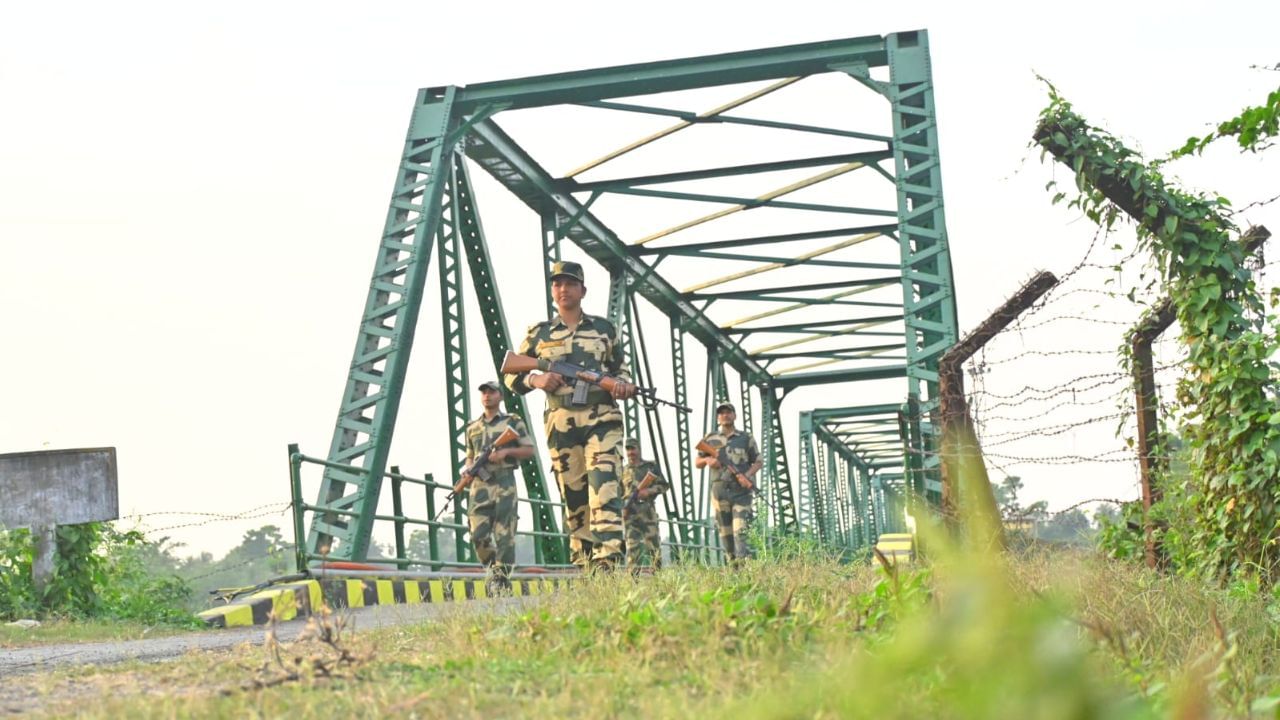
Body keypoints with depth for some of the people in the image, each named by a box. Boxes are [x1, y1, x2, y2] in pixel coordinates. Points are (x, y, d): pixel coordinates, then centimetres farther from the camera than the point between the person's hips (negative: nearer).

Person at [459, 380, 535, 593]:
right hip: (479, 486, 3)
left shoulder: (513, 422, 8)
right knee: (479, 535, -9)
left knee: (504, 535, -7)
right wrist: (468, 473, 6)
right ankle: (492, 568, 13)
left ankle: (501, 580, -4)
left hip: (504, 483, -3)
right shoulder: (472, 428, 19)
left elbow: (529, 450, 6)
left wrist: (506, 451, -9)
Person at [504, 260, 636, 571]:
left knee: (604, 486, -17)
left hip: (602, 420, -1)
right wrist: (536, 380, -7)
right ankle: (582, 558, 10)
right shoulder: (539, 334, 12)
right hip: (561, 423, 1)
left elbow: (620, 368, 22)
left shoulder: (604, 329, 13)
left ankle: (607, 556, -27)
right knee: (573, 494, 3)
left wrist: (624, 384, -2)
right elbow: (511, 375, 15)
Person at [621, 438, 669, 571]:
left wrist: (649, 491, -9)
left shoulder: (650, 466, 12)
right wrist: (622, 507, 1)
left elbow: (664, 485, 9)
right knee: (633, 547, -6)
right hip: (630, 514, 1)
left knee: (652, 543, -6)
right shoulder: (623, 471, 17)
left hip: (647, 511, -1)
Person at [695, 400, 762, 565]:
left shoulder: (746, 439, 7)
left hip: (741, 491, -3)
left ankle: (743, 562, -22)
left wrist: (748, 474, -9)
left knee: (740, 530, -15)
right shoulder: (710, 440, 12)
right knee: (725, 532, 4)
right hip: (720, 491, 3)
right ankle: (731, 565, 12)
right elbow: (697, 462, 18)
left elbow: (759, 461, 10)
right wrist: (707, 460, -6)